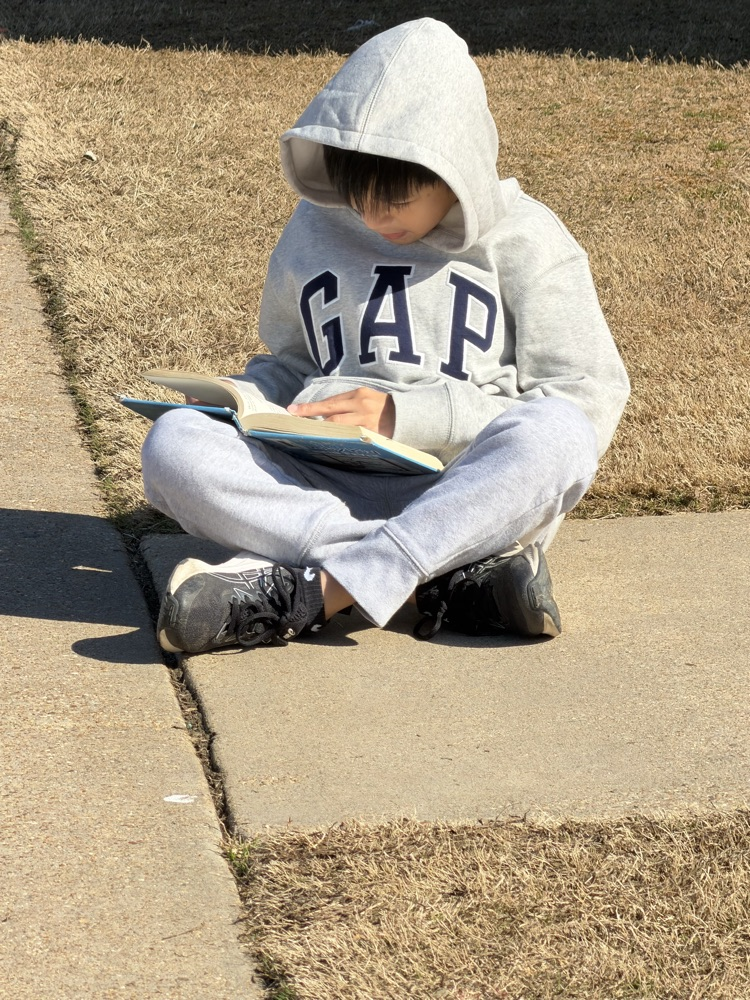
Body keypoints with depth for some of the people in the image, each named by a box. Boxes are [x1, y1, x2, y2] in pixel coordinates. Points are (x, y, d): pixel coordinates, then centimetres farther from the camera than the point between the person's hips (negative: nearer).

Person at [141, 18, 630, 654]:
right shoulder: (315, 231, 15)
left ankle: (302, 594, -39)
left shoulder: (524, 240, 3)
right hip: (327, 490, 3)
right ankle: (455, 576, -32)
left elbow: (589, 402, -4)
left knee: (555, 435, -36)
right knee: (174, 444, -24)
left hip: (473, 495, -3)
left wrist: (410, 414, -12)